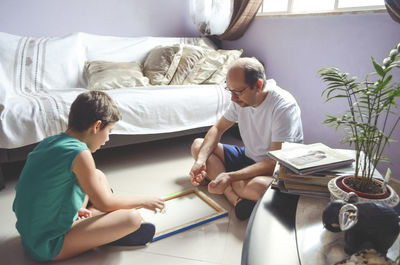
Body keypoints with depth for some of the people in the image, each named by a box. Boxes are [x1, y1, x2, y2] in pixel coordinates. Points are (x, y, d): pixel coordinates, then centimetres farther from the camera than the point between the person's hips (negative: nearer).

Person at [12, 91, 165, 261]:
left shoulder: (50, 142, 0)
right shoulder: (79, 153, -25)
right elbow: (104, 204, -17)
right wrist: (143, 201, -4)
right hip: (48, 247, -9)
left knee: (99, 176, 15)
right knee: (132, 218, -18)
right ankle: (112, 235, 10)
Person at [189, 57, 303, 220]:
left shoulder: (284, 106, -27)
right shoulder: (241, 99, -7)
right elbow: (218, 128, 2)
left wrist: (230, 177, -36)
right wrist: (201, 160, -16)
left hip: (274, 170, -7)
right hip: (247, 157, 8)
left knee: (257, 187, -42)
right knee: (198, 145, -4)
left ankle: (214, 175, -12)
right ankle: (236, 199, -20)